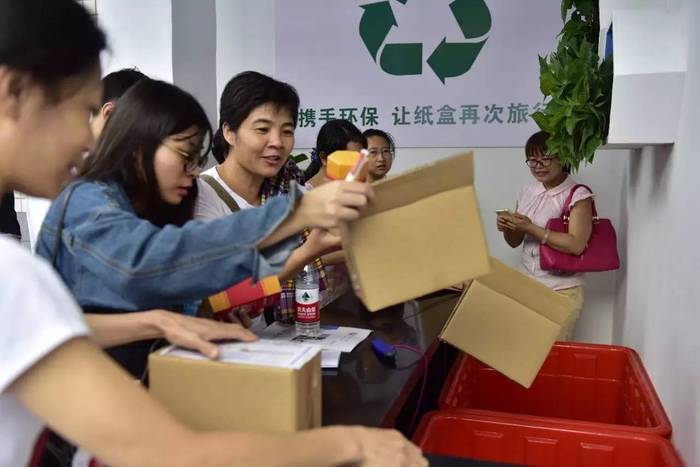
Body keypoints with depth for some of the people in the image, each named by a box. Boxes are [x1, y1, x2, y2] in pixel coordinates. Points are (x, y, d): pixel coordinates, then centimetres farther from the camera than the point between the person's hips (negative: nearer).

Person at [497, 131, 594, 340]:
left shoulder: (578, 196, -10)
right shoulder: (527, 192, 7)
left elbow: (576, 245, -21)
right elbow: (515, 242, 13)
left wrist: (531, 228, -21)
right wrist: (507, 228, -8)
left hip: (563, 291, -5)